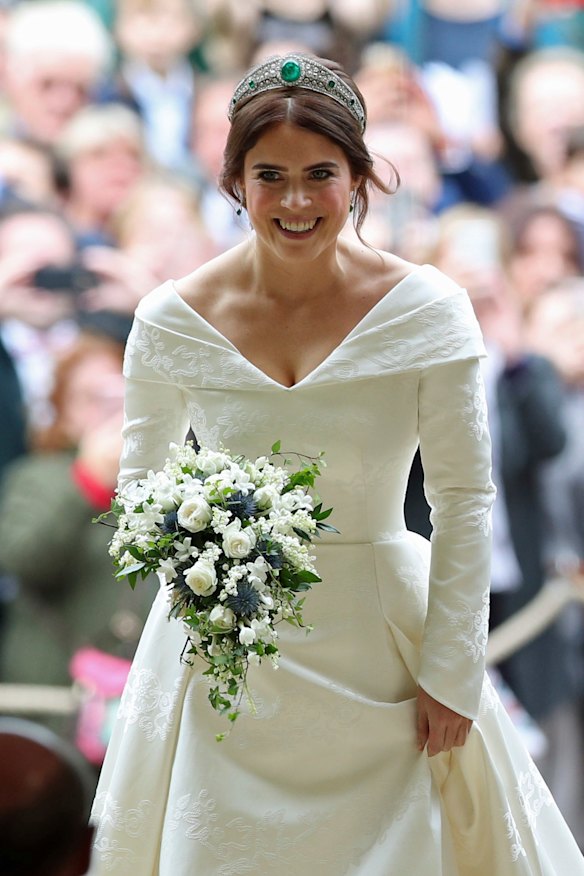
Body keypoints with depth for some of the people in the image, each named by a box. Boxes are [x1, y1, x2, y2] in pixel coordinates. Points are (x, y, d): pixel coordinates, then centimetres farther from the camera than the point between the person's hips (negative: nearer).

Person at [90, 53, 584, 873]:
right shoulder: (173, 320, -7)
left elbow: (464, 500, -6)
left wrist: (451, 676, -7)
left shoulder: (426, 309, -11)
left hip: (381, 647, -1)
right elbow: (140, 484, 6)